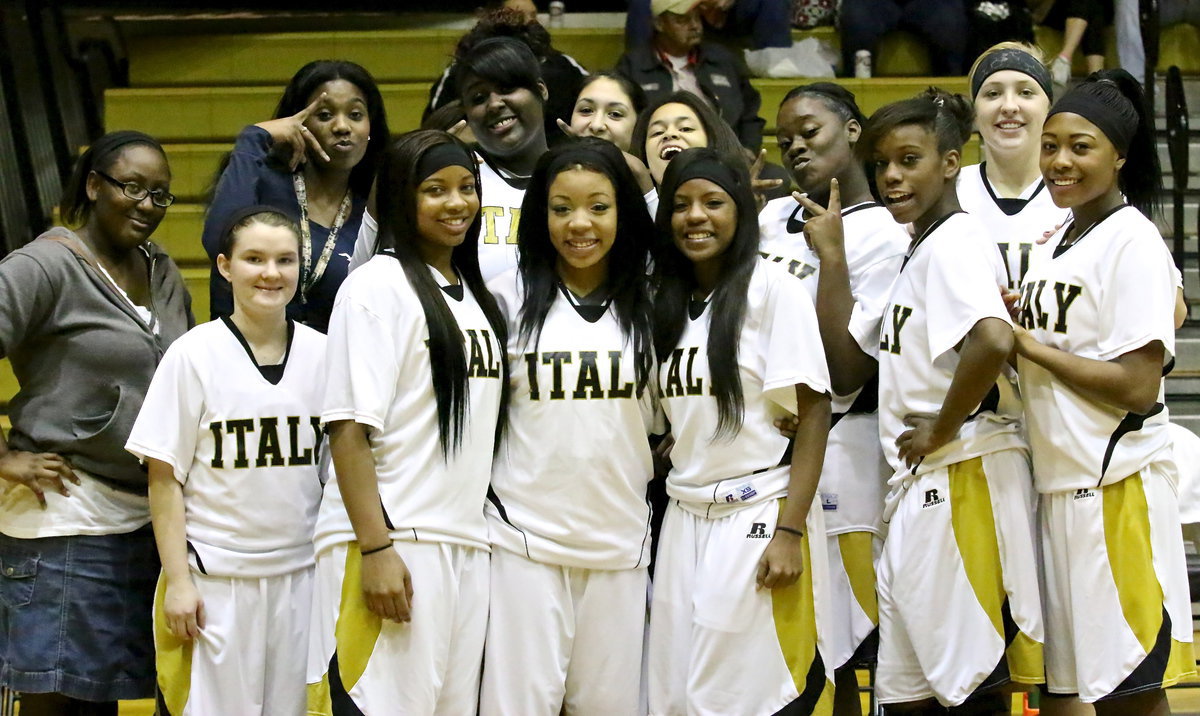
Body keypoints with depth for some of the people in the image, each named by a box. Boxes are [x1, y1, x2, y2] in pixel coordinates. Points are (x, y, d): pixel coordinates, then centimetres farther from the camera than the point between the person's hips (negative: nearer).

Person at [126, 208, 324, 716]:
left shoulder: (321, 354, 4)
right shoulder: (194, 354, -6)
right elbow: (165, 478, -4)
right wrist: (178, 580, -9)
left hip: (301, 573, 3)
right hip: (216, 576, -3)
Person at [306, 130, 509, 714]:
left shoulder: (475, 296, 18)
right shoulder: (378, 286, -5)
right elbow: (349, 429, -12)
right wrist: (376, 549, -19)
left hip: (466, 547, 7)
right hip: (389, 543, -7)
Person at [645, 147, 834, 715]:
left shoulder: (770, 288, -7)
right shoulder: (668, 300, 12)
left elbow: (813, 412, -10)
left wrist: (790, 532, -15)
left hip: (758, 516, -6)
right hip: (684, 517, 6)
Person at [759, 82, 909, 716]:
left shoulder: (883, 236, -7)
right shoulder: (771, 218, 12)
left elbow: (843, 373, -15)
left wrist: (832, 256, -15)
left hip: (831, 451, -6)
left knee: (832, 660, 0)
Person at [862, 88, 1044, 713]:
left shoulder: (953, 241, -13)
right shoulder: (921, 245, 17)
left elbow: (992, 340, -31)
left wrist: (939, 432, -20)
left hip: (962, 472, -10)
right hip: (921, 484, 10)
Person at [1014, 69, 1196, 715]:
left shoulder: (1132, 242, -11)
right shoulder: (1054, 245, 15)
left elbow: (1138, 388, -18)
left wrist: (1027, 345, -13)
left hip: (1117, 484, -8)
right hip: (1059, 482, 8)